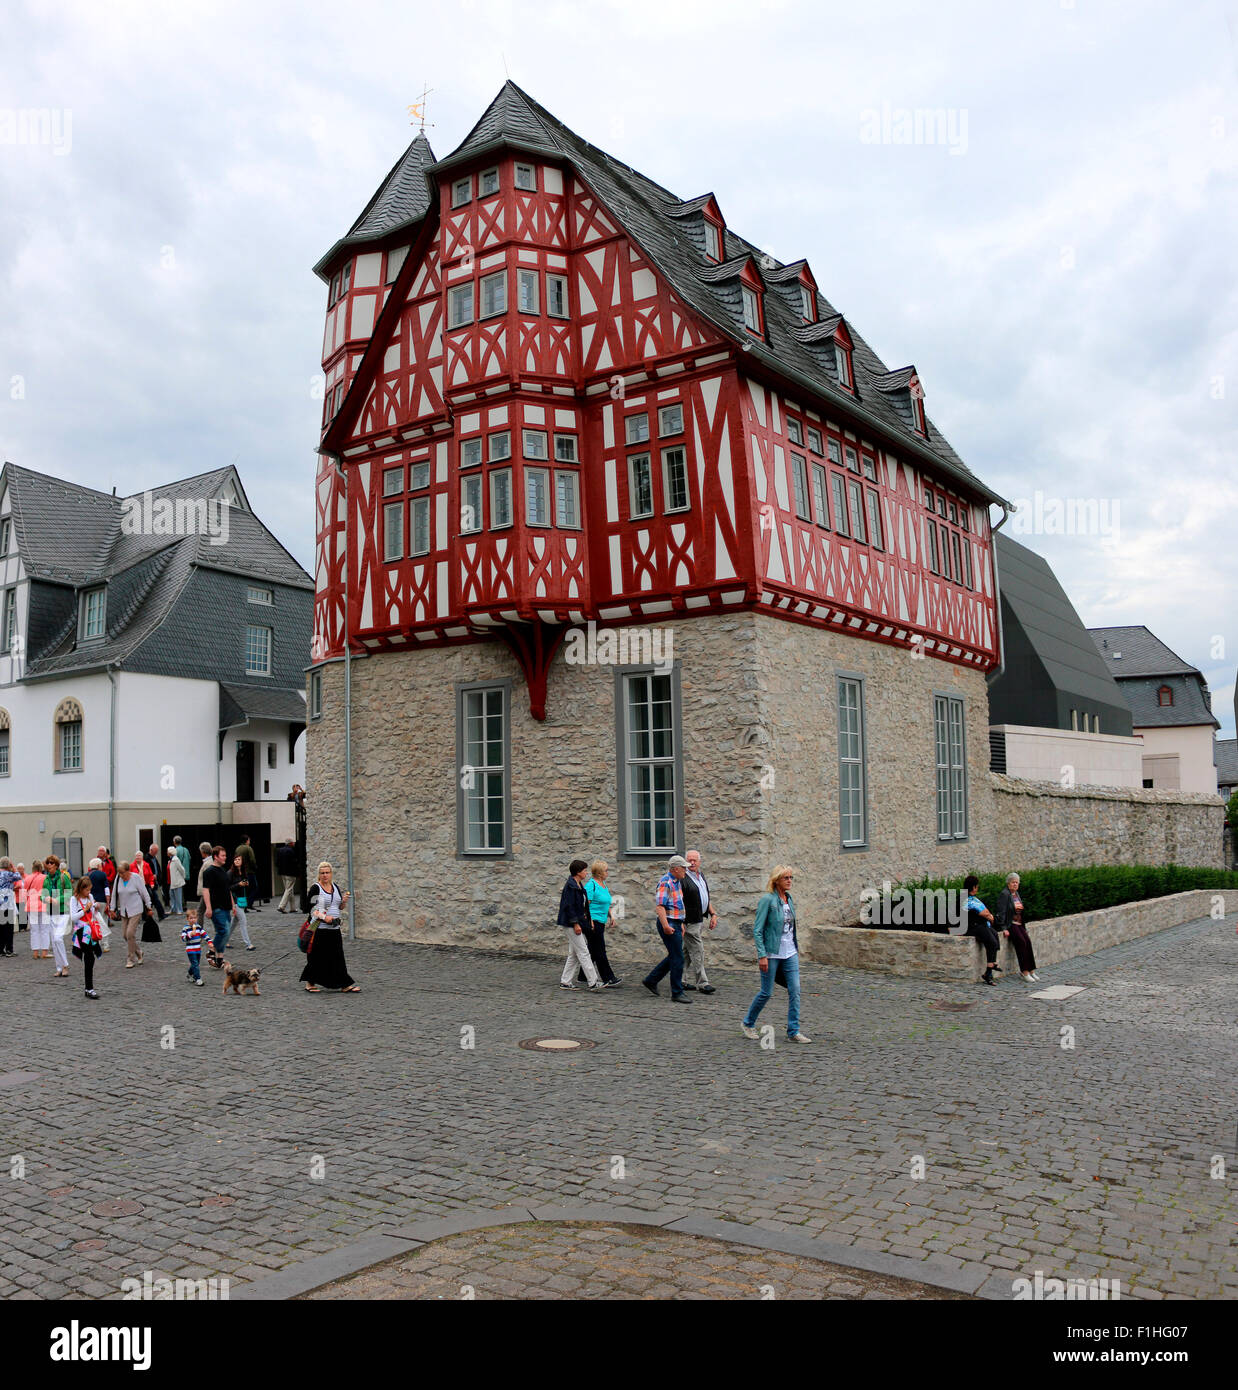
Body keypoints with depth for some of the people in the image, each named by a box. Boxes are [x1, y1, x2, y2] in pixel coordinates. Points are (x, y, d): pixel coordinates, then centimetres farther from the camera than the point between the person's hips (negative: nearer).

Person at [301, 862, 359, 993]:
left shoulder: (335, 887, 12)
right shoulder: (315, 888, -7)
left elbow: (340, 908, 19)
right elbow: (312, 908, -13)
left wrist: (344, 901, -2)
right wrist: (323, 916, -27)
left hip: (334, 929, 6)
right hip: (319, 929, -6)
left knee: (337, 957, 8)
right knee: (317, 958, 0)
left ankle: (346, 985, 10)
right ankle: (310, 984, 14)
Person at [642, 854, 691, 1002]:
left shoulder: (677, 882, 16)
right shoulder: (665, 883, -15)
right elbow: (660, 906, -23)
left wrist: (681, 925, 26)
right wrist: (665, 925, -29)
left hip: (675, 924, 10)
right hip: (669, 924, -10)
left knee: (674, 956, 15)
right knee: (677, 958, -6)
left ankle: (651, 980, 24)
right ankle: (677, 993, 2)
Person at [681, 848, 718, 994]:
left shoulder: (702, 877, 14)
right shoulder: (683, 879, -14)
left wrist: (713, 914, 15)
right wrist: (682, 923, -22)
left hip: (699, 919, 9)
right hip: (689, 922, -8)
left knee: (688, 951, 14)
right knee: (697, 952, -7)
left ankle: (685, 981, 21)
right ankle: (702, 983, -3)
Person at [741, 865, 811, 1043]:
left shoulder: (790, 898, 8)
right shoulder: (767, 899, -13)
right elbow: (757, 930, -14)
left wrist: (796, 949, 17)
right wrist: (762, 955, -18)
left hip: (790, 953, 6)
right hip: (772, 953, -6)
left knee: (795, 990, -1)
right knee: (766, 992, 3)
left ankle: (793, 1031, 5)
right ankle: (748, 1023, 24)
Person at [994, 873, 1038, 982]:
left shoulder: (1016, 894, 17)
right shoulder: (1004, 894, -9)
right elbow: (1001, 912, -14)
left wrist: (1024, 927, 19)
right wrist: (1004, 928, -19)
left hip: (1019, 924, 7)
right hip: (1009, 924, -7)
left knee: (1028, 940, -16)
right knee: (1021, 941, -25)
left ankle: (1031, 970, -12)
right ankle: (1024, 971, -21)